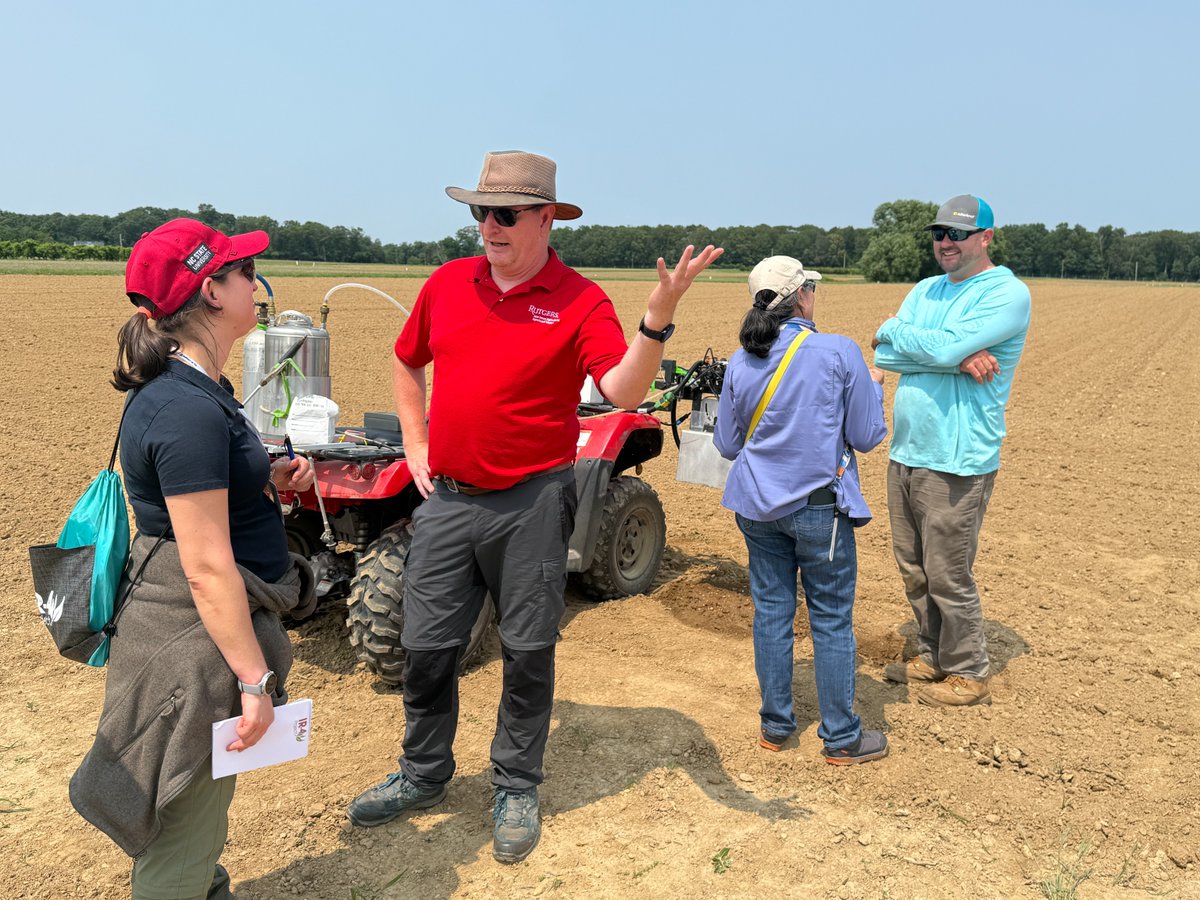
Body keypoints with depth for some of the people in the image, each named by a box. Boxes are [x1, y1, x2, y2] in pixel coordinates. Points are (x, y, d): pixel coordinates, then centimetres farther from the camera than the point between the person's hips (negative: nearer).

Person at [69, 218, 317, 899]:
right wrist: (256, 677, -20)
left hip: (205, 623, 10)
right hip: (198, 637, -10)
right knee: (185, 823, 9)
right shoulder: (189, 410, -26)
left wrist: (269, 480, 3)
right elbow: (207, 568, -25)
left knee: (204, 799, 29)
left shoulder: (189, 388, 7)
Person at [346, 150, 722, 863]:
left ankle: (517, 789, 30)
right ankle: (424, 774, 35)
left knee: (528, 652, 9)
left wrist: (660, 316, -35)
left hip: (530, 504, -4)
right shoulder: (448, 283, 6)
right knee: (426, 646, 13)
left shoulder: (579, 301, -8)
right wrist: (416, 444, 12)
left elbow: (623, 390, -21)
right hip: (446, 497, 4)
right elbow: (409, 363, 21)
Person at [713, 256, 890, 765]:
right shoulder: (840, 352, -10)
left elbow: (726, 444, 9)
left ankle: (775, 727, 24)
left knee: (771, 612, 13)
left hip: (757, 505, 4)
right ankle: (842, 738, 19)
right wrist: (873, 387, 12)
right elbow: (866, 437, -4)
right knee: (831, 619, 7)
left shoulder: (740, 364, 1)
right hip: (819, 506, -4)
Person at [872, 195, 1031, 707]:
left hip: (956, 463, -7)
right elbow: (884, 355, -2)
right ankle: (933, 658, 33)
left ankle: (968, 675, 19)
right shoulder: (926, 290, 13)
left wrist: (893, 331, -5)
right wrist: (958, 357, -15)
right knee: (914, 570, 16)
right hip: (906, 453, 7)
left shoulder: (1007, 293, -9)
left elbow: (946, 346, -23)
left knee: (948, 576, 1)